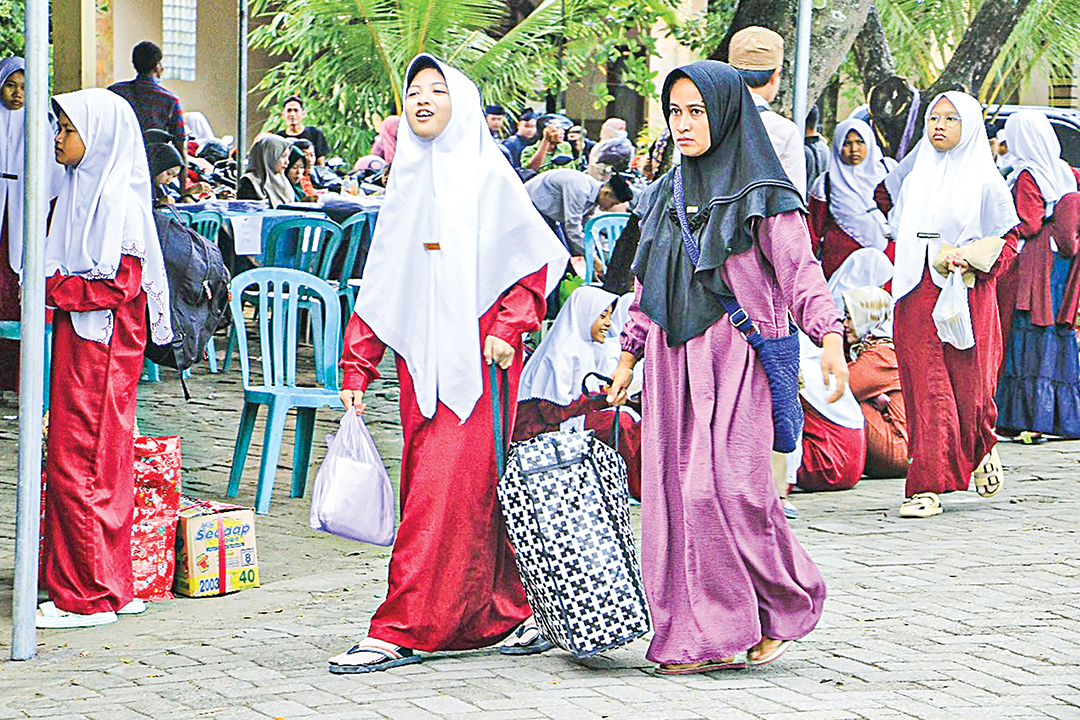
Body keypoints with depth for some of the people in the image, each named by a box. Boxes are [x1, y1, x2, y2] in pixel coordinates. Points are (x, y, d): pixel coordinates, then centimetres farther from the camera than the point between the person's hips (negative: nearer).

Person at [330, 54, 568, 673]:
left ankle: (401, 632, -9)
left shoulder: (487, 173, -1)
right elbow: (382, 287, 16)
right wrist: (357, 370, 12)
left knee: (448, 490, -8)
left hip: (476, 357, -6)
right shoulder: (406, 182, 15)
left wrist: (508, 327, -11)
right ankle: (513, 613, 15)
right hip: (421, 358, 6)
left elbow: (540, 257, -1)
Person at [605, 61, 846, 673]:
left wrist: (830, 338, -21)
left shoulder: (762, 195, -1)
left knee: (723, 487, -14)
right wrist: (628, 359, 20)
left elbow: (801, 272, -8)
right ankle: (701, 640, 4)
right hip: (671, 362, 6)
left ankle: (783, 606, 5)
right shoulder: (666, 195, 17)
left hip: (734, 356, -6)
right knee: (677, 493, 0)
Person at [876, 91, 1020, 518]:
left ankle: (983, 450, 34)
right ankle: (928, 488, -4)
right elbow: (884, 197, 33)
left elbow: (1009, 238, 0)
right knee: (925, 385, -4)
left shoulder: (984, 179, 1)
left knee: (968, 385, 2)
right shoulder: (914, 170, 12)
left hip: (966, 293, -3)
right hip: (915, 292, 3)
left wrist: (973, 258, -16)